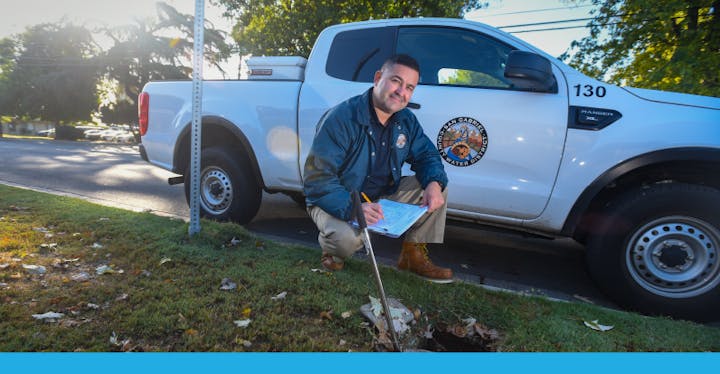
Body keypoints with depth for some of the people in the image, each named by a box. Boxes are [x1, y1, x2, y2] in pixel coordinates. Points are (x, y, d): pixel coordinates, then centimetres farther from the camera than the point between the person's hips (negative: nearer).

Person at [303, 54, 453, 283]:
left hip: (383, 197, 7)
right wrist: (352, 208, -43)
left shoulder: (406, 120, -2)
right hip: (339, 203, -6)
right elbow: (317, 179, -27)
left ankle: (413, 255, 4)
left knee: (437, 185, -6)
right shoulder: (341, 119, -24)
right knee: (347, 238, -38)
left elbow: (426, 155, 5)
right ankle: (331, 248, 1)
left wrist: (434, 182, -20)